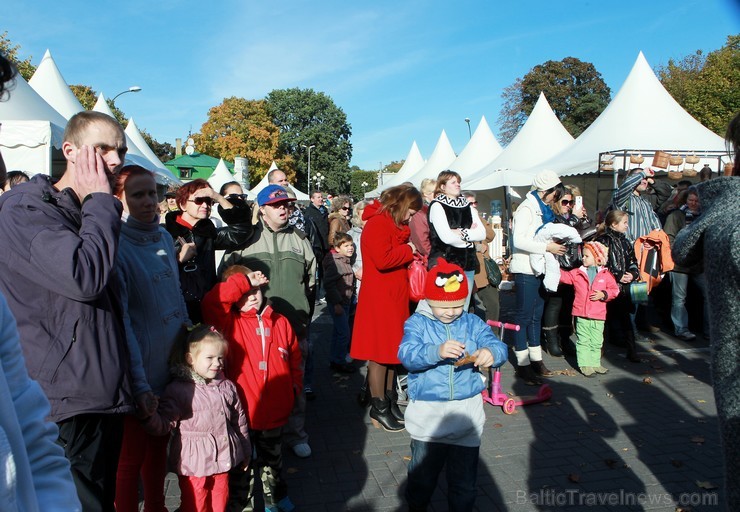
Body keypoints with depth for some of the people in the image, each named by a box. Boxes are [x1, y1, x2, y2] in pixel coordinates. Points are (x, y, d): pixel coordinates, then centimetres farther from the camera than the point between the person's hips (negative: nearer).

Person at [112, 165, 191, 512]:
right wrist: (139, 384, -23)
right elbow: (121, 320, -20)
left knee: (159, 446, 20)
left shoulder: (164, 237, 5)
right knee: (132, 455, 8)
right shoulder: (115, 246, -15)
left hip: (171, 365, 6)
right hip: (138, 375, -6)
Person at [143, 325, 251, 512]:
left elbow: (240, 421, 12)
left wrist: (245, 453, 18)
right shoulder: (179, 390, -11)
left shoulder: (227, 387, 3)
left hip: (223, 460, 5)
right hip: (194, 464, -4)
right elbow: (164, 425, -15)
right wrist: (149, 416, -36)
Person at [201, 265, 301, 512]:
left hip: (275, 411, 4)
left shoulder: (280, 322, 2)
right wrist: (244, 281, -24)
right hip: (242, 412, -4)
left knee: (273, 459, 27)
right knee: (243, 466, 12)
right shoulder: (230, 323, -9)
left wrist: (294, 384, 4)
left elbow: (294, 357, 13)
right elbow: (211, 302, -29)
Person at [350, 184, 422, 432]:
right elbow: (382, 259, -25)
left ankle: (390, 400, 25)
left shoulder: (396, 225, 18)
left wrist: (413, 250, 4)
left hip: (395, 296, 10)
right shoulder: (377, 223, -14)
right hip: (378, 297, -10)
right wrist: (408, 250, -12)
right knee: (379, 352, -2)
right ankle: (379, 407, 8)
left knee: (392, 349, 14)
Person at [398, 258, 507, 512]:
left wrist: (491, 353, -31)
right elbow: (407, 354, -21)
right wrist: (436, 351, -40)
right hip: (427, 413, -2)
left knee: (465, 482, 16)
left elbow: (498, 346, -6)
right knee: (422, 477, 16)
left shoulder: (473, 323, 4)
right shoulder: (417, 323, -6)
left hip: (467, 412, 2)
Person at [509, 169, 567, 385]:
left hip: (539, 268, 9)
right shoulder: (526, 208, -11)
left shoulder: (542, 209, 17)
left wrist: (554, 244, 6)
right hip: (525, 269, -9)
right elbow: (519, 240, -22)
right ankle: (523, 365, 3)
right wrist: (547, 247, -21)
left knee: (536, 315, 14)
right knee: (524, 316, -3)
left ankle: (535, 359, 24)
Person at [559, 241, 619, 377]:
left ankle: (595, 363, 24)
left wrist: (604, 294, -14)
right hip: (581, 315, 0)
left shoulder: (606, 274, 1)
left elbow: (614, 289, 2)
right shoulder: (577, 273, 2)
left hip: (598, 316, 1)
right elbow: (564, 276, 3)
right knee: (583, 341, 4)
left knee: (597, 342, 12)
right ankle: (584, 364, 10)